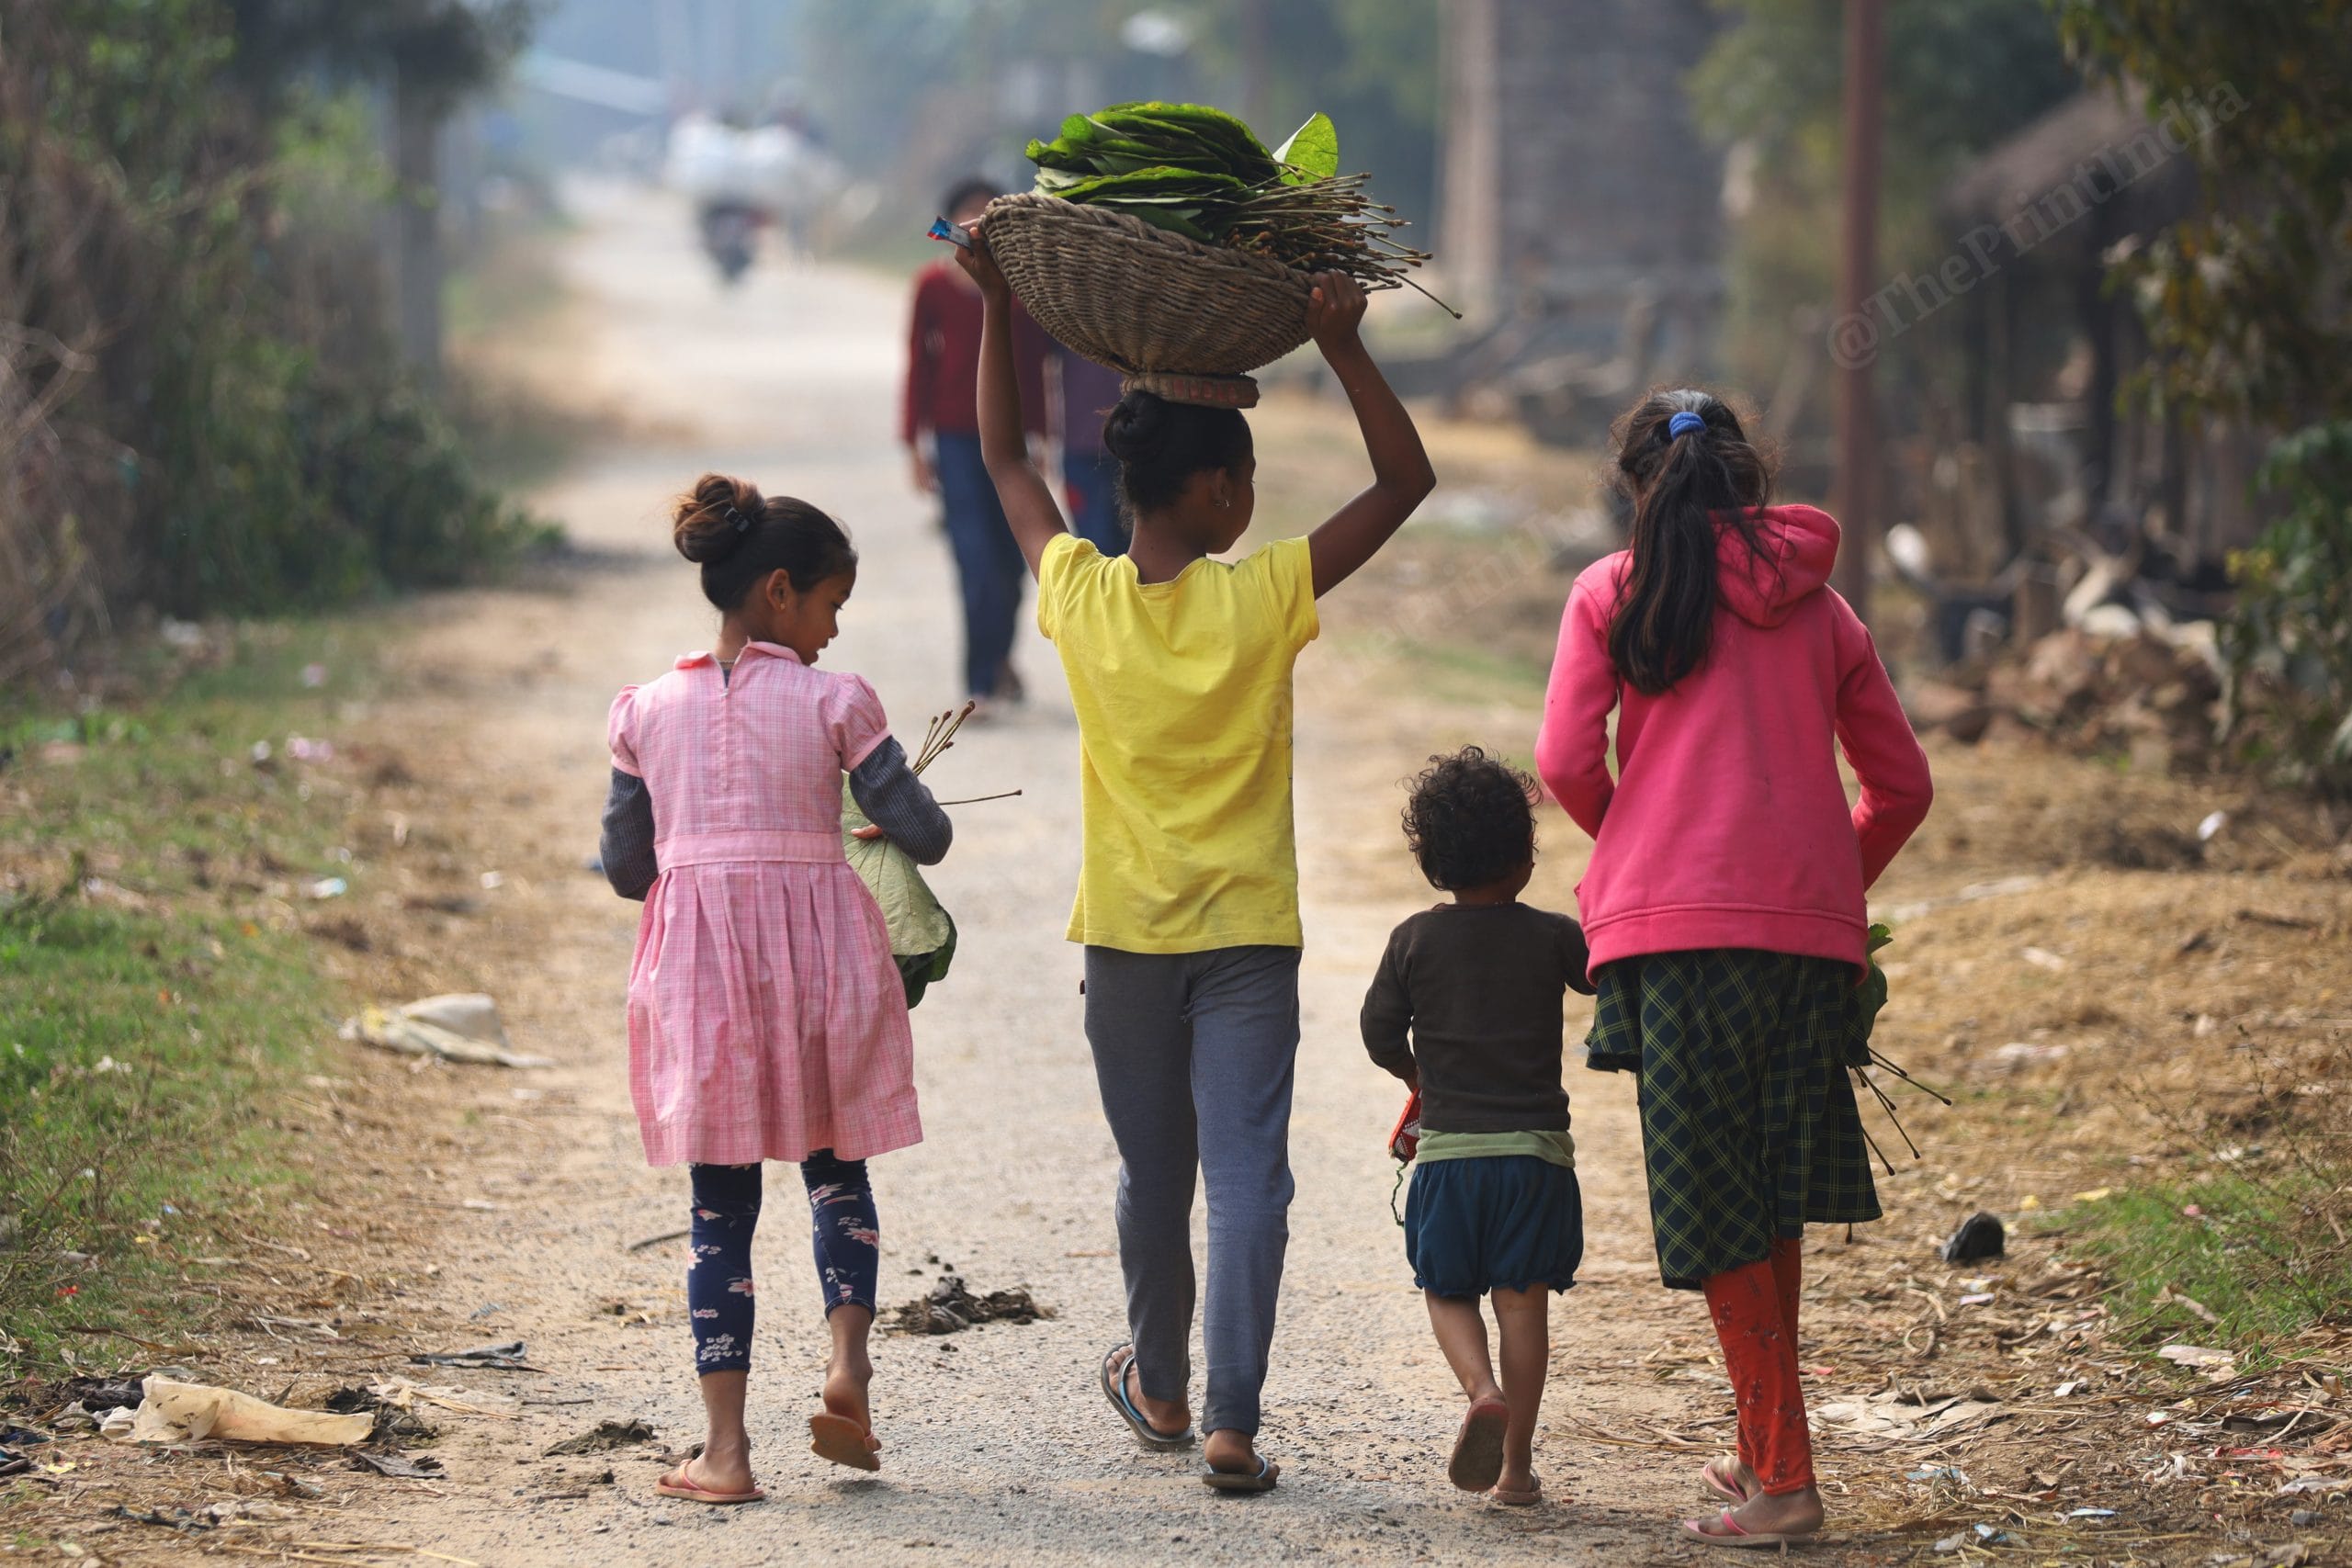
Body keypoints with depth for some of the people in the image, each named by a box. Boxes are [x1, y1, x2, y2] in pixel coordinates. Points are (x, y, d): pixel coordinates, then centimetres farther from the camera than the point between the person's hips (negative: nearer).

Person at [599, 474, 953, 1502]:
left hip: (695, 957, 2)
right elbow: (925, 836, -4)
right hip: (818, 948, -2)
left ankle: (726, 1448, 2)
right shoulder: (832, 703, -5)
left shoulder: (649, 711, 3)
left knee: (721, 1202, 7)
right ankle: (847, 1359, -7)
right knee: (835, 1170, 17)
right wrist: (883, 822, 18)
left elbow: (624, 867, 7)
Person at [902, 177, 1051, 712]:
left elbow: (1035, 362, 9)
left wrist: (1039, 435, 7)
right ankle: (981, 683, -10)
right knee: (977, 561, -11)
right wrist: (916, 442, 1)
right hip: (956, 436, -3)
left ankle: (999, 655, 34)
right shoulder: (934, 286, 0)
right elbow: (919, 363, 3)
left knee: (1010, 557, 9)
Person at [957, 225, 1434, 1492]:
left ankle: (1160, 1388, 32)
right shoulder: (1262, 599, -13)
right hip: (1248, 935, -3)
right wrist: (1341, 347, -9)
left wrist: (997, 310, 11)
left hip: (1127, 935, 3)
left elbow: (1003, 458, 10)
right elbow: (1405, 480, -6)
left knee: (1153, 1177, 17)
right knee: (1247, 1178, -4)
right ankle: (1230, 1423, -12)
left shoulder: (1081, 597, -6)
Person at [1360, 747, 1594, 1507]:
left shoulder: (1415, 940, -2)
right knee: (1522, 1301, 4)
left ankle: (1482, 1390, -16)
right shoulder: (1553, 937, -4)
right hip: (1535, 1148, 0)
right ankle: (1516, 1464, 3)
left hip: (1448, 1151, 0)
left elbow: (1380, 1032, 3)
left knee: (1448, 1290, 13)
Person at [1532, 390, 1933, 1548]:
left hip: (1674, 921, -3)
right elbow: (1902, 784, 16)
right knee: (1771, 1201, 16)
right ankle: (1763, 1445, 21)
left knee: (1716, 1207, -1)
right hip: (1811, 923, 4)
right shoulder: (1819, 604, 14)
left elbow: (1566, 763, -3)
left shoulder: (1614, 591, 4)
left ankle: (1783, 1479, -5)